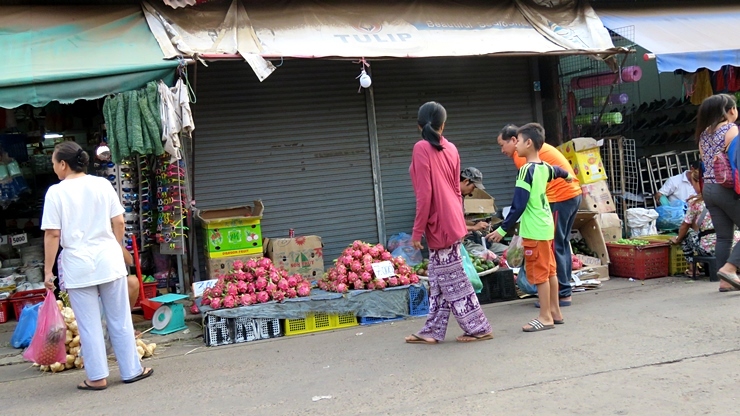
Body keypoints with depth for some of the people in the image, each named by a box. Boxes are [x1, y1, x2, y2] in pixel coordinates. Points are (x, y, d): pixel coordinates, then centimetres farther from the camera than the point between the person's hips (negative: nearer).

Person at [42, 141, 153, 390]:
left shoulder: (56, 192, -7)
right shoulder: (102, 185, 2)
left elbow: (52, 234, -9)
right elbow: (119, 223, 2)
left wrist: (48, 270, -3)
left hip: (78, 266, -3)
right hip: (109, 260, 3)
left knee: (89, 325, 6)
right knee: (120, 320, 11)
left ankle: (97, 377, 12)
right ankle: (131, 370, 18)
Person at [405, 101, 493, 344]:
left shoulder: (421, 148, -13)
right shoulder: (451, 149, 7)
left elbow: (424, 193, -17)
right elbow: (456, 189, 13)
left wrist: (417, 230, -12)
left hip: (439, 224, -8)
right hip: (452, 222, 8)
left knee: (452, 279, 2)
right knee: (439, 278, 12)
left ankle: (479, 328, 9)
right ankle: (433, 331, 18)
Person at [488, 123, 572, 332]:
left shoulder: (527, 170, -18)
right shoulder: (544, 168, 8)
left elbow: (518, 205, -21)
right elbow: (557, 171, 33)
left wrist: (503, 229, -18)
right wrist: (568, 176, 57)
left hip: (534, 231, -9)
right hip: (546, 227, 9)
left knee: (539, 274, -2)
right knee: (550, 271, 16)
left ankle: (545, 317, 4)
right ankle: (555, 311, 25)